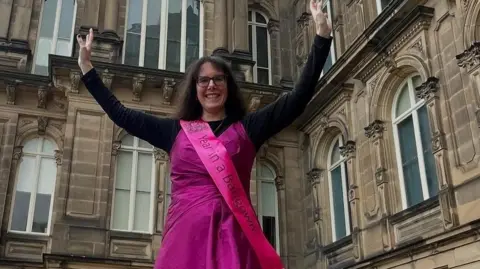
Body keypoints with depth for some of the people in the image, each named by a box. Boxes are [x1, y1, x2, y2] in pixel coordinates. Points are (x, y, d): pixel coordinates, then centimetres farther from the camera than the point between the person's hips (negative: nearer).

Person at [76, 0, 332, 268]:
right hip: (186, 232, 1)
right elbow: (120, 113, 20)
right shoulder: (175, 130, 14)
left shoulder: (247, 127, 10)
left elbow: (298, 98, 5)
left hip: (234, 234, 0)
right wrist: (86, 66, 22)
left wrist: (323, 37, 0)